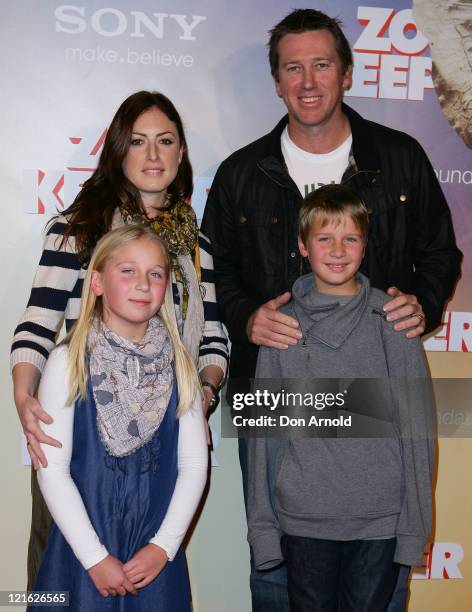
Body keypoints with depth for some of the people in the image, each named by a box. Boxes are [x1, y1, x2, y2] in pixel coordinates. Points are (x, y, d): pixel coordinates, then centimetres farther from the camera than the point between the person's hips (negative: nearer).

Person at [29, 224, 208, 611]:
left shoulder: (178, 365, 0)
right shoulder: (69, 362, -8)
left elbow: (194, 463, 0)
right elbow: (52, 468, -10)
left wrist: (164, 547, -7)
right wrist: (95, 557, -11)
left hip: (157, 557, 2)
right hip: (82, 552, -2)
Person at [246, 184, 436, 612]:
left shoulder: (392, 322, -3)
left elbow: (417, 427, -1)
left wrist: (414, 526, -3)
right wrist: (262, 525, 4)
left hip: (380, 519, -1)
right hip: (303, 519, 1)